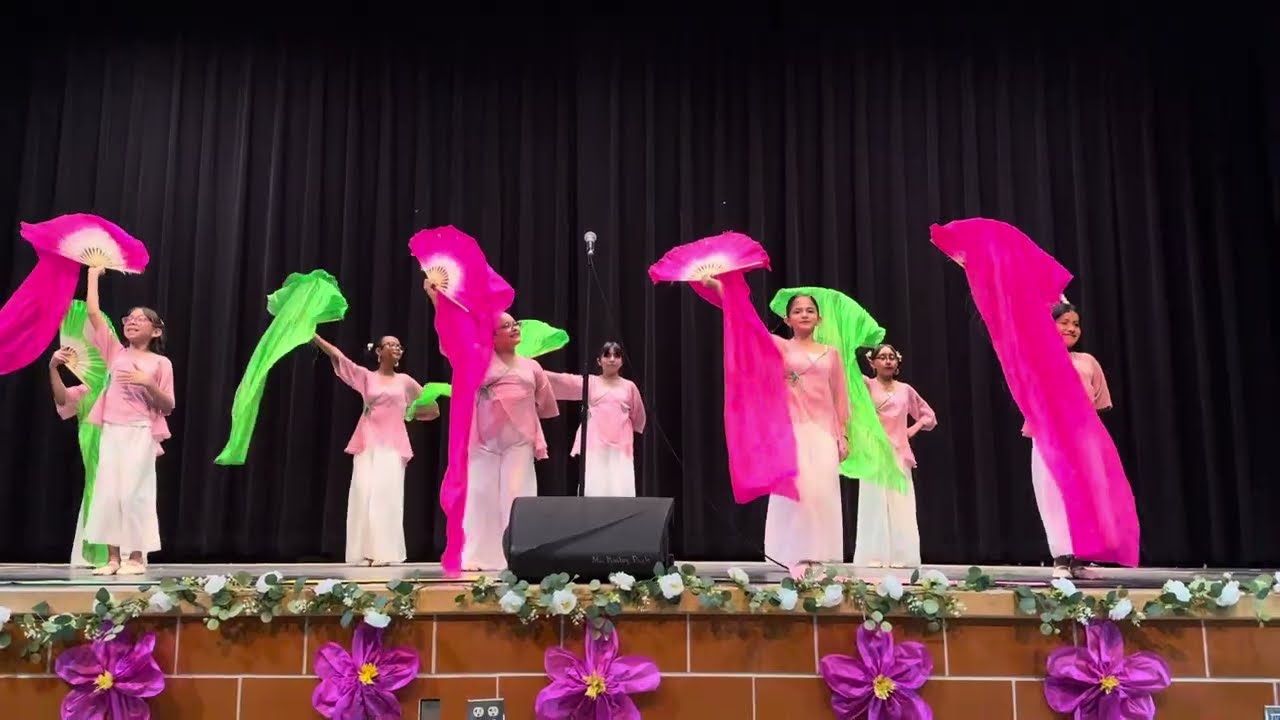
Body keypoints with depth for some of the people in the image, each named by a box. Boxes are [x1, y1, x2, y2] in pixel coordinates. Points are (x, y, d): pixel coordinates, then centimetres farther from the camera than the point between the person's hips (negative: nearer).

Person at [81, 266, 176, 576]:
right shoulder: (115, 353, 10)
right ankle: (113, 557, 9)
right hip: (112, 432, 4)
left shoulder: (160, 363, 2)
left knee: (134, 492, -5)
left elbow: (168, 407, 0)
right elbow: (93, 313, 5)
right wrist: (93, 275, 9)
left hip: (141, 434, -3)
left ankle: (136, 557, 5)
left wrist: (148, 384, -16)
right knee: (107, 492, 1)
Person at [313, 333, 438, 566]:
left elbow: (433, 410, 18)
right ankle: (365, 552, -7)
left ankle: (384, 552, -8)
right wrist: (312, 334, -10)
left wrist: (407, 415, 13)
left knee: (387, 493, -9)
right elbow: (337, 356, -2)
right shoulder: (366, 376, 9)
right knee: (364, 492, -8)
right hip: (368, 443, 0)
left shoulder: (405, 381, 12)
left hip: (392, 445, 0)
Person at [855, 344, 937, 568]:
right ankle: (874, 556, -5)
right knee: (875, 505, -6)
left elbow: (929, 415, 22)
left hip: (899, 455, 3)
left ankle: (900, 557, 3)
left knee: (900, 507, 0)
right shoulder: (866, 385, 3)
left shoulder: (905, 390, 12)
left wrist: (914, 428, 7)